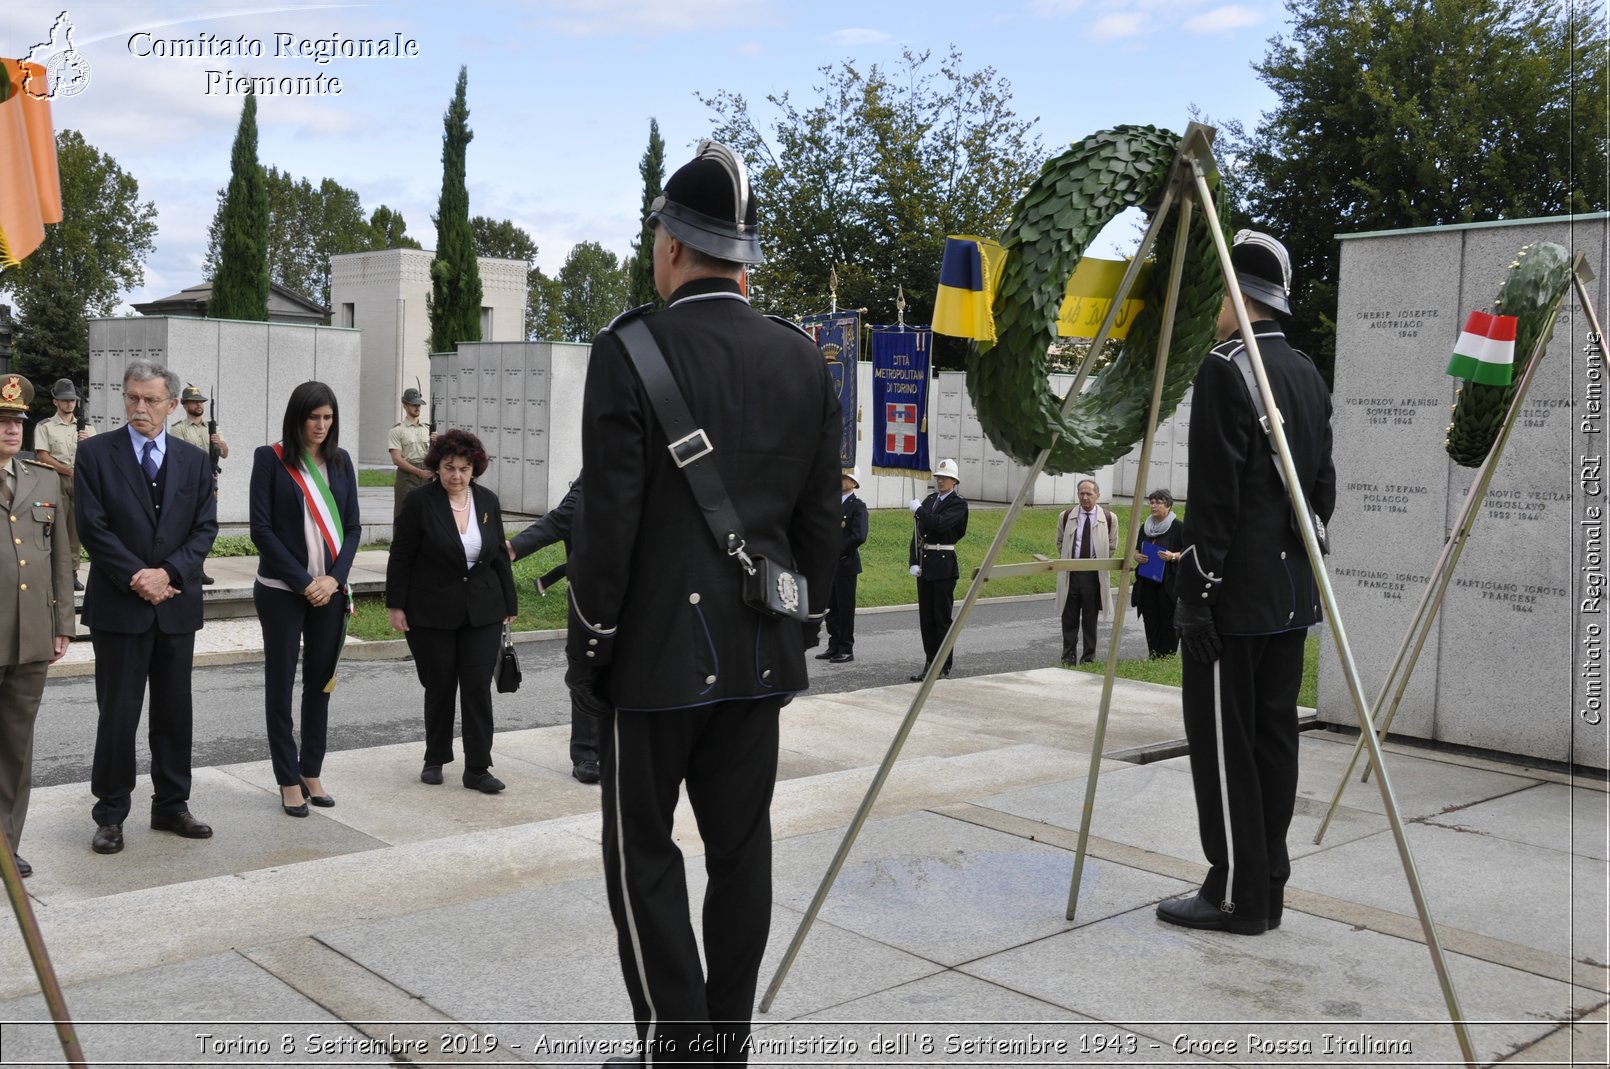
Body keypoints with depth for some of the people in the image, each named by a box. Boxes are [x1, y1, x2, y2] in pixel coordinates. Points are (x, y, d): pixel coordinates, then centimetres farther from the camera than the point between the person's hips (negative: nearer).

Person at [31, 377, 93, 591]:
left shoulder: (86, 427, 15)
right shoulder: (45, 427, 5)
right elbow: (42, 457, -3)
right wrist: (69, 470, -12)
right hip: (55, 480, -3)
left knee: (76, 527, 3)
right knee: (57, 527, -7)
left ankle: (72, 571, 7)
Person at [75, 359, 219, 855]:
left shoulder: (193, 459, 8)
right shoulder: (95, 453, -2)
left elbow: (205, 527, 3)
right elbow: (93, 527, -8)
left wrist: (168, 573, -12)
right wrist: (138, 580, -14)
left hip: (177, 604, 3)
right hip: (118, 605, -3)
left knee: (175, 711, 10)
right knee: (117, 714, 2)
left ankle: (171, 806, 22)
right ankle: (110, 814, 13)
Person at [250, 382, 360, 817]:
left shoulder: (340, 460, 8)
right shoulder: (270, 458, -5)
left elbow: (352, 526, 8)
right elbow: (261, 528, -9)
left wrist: (335, 577, -7)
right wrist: (302, 581, -13)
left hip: (330, 590, 4)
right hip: (282, 590, -4)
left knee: (321, 683, 9)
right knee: (280, 684, 4)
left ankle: (312, 773, 19)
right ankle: (289, 781, 12)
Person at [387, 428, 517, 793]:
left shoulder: (488, 501, 4)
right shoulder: (420, 502, -8)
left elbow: (499, 555, 11)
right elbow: (401, 557, -4)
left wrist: (509, 604, 10)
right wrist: (396, 605, -7)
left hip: (482, 612, 3)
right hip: (432, 613, -3)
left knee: (478, 688, 0)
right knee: (439, 687, 8)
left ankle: (478, 768, 5)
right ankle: (435, 759, 26)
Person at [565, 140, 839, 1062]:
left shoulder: (629, 352, -12)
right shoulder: (805, 360, 3)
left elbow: (609, 520, -14)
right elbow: (822, 517, 6)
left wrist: (590, 647, -4)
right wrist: (799, 624, 15)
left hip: (657, 646, -5)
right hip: (760, 649, 5)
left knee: (643, 850, 7)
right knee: (742, 845, 13)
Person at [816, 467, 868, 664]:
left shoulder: (857, 506, -8)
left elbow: (859, 536, -20)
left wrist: (837, 551, -14)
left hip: (845, 565, -7)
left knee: (845, 608, 0)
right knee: (831, 608, 11)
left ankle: (846, 650, 7)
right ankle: (834, 647, 20)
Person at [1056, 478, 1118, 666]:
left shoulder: (1109, 518, 0)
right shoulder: (1066, 516, 4)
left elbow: (1112, 547, 10)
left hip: (1094, 573, -1)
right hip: (1070, 571, 1)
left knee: (1090, 619, 6)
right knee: (1069, 618, 4)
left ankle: (1088, 657, 15)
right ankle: (1068, 657, 13)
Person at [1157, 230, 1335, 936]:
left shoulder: (1225, 368, -13)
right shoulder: (1308, 373, 13)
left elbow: (1215, 496, -18)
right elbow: (1323, 486, 16)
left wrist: (1195, 594, -15)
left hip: (1235, 592, -9)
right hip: (1291, 592, 9)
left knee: (1223, 742, -2)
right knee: (1274, 736, 12)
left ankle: (1236, 896, 4)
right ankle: (1267, 889, 19)